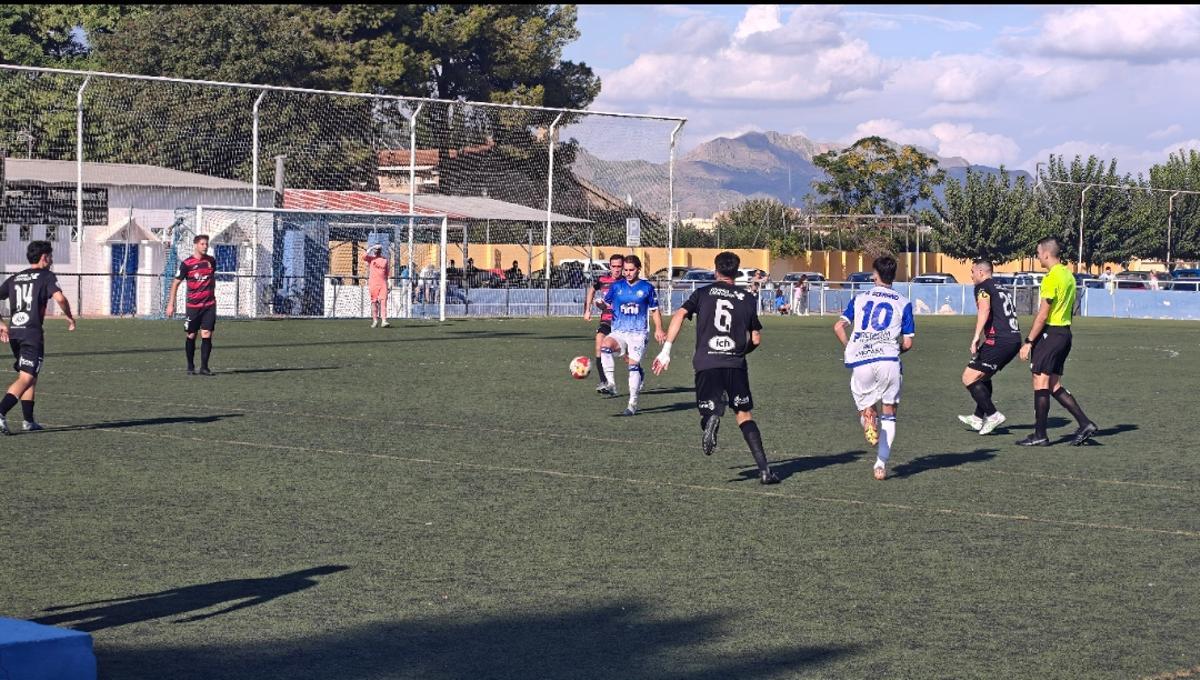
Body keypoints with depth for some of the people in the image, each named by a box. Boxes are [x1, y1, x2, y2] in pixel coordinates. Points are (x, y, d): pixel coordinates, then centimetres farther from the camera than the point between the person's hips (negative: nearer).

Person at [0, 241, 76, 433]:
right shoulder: (46, 276, 0)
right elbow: (59, 298, -16)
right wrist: (69, 316, -1)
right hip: (32, 333, -7)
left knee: (29, 376, 19)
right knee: (26, 378, -9)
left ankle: (28, 421, 19)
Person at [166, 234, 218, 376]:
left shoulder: (211, 261, 5)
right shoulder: (186, 264, -6)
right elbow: (176, 283, -1)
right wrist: (171, 304, -4)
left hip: (209, 304, 2)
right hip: (193, 305, -2)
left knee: (207, 335, -7)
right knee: (191, 336, 5)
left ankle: (204, 367, -4)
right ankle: (190, 367, 18)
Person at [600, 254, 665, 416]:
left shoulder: (647, 288, 5)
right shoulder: (616, 286, 9)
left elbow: (654, 310, 12)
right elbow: (606, 304, 12)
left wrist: (658, 329, -1)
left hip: (638, 333, -1)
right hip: (618, 332, 1)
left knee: (633, 365, -11)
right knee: (605, 346, -30)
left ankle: (633, 404, -3)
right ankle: (610, 383, -25)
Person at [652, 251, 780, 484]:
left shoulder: (703, 293, 10)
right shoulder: (747, 299, 11)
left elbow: (680, 315, -4)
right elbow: (756, 339, 12)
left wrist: (666, 351, -4)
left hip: (706, 363, -1)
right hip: (735, 364, 1)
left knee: (709, 411, 7)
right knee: (744, 415, 10)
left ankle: (711, 420, -32)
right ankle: (764, 469, 0)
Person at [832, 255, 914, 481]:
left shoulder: (860, 298, 14)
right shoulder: (903, 303, 10)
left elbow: (839, 327, 3)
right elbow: (907, 343, 6)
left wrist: (850, 349, 17)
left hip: (860, 363, 1)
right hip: (888, 360, -1)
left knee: (864, 408, 16)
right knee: (889, 412, 13)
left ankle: (868, 421, -22)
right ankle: (881, 464, 1)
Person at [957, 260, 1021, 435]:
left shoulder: (982, 287, -1)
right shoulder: (1004, 290, 24)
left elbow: (984, 309, -20)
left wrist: (976, 337, -28)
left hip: (999, 341, -9)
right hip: (1015, 339, 9)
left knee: (969, 378, -4)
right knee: (983, 376, 26)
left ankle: (993, 415, -6)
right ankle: (979, 418, 28)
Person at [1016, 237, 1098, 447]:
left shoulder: (1052, 278, -15)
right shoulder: (1068, 275, 14)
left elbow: (1043, 315, -17)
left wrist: (1028, 342, -15)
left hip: (1050, 333, -9)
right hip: (1065, 333, 9)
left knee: (1040, 382, -3)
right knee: (1054, 386, 12)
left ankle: (1040, 435, 0)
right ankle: (1085, 424, 6)